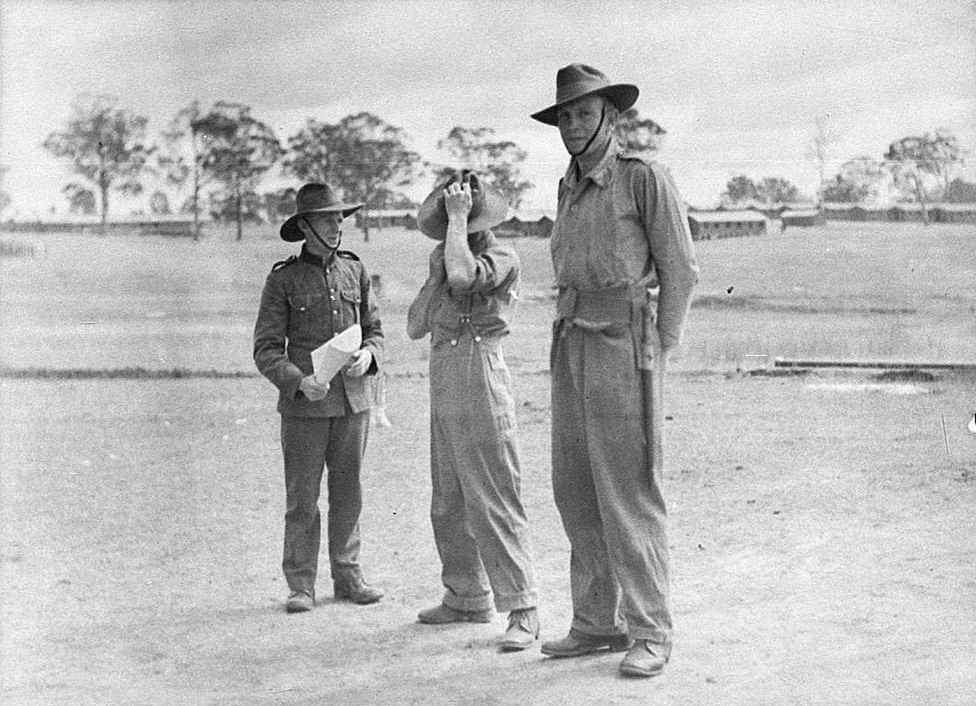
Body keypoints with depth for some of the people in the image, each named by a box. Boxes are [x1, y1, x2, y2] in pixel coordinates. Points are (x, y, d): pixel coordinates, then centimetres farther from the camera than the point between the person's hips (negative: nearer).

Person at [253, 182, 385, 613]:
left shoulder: (354, 271, 8)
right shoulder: (283, 280, -3)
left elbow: (375, 328, 16)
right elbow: (266, 350, -4)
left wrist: (368, 354, -7)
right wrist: (299, 381, -20)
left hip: (353, 399, 3)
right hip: (304, 403, -3)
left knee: (347, 492, 9)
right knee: (302, 497, 0)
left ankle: (347, 577, 18)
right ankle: (301, 585, 7)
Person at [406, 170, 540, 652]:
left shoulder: (501, 259, -8)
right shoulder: (447, 265, 16)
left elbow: (463, 275, -30)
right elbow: (415, 328, 13)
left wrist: (458, 218, -18)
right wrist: (434, 277, 2)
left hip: (480, 382, -9)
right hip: (444, 392, 9)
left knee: (493, 500, -11)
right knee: (448, 502, 14)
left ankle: (522, 612, -10)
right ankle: (467, 597, 26)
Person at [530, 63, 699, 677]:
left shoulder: (645, 177, -5)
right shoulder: (570, 187, 17)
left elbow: (681, 269, -6)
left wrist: (659, 352, -8)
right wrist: (567, 343, 12)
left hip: (624, 339, -8)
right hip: (571, 343, 8)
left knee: (630, 492, -8)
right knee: (576, 489, 8)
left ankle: (651, 631, -2)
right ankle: (598, 622, 17)